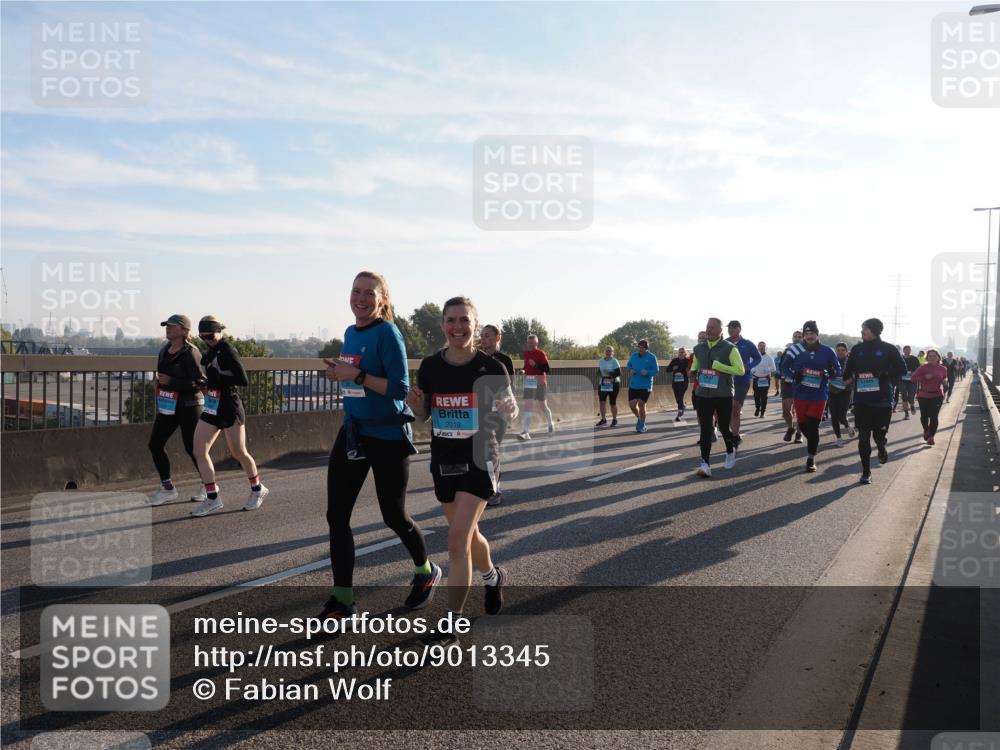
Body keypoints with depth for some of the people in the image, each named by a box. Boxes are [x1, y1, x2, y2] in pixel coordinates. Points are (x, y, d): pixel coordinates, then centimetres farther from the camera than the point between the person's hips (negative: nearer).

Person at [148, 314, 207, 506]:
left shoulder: (191, 352, -16)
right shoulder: (164, 350, 8)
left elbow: (200, 382, -21)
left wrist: (170, 381, -23)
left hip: (189, 406, -8)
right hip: (168, 405, 8)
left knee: (191, 448, 2)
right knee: (155, 444, 1)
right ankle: (168, 488, 13)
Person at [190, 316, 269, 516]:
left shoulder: (228, 351, -14)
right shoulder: (211, 351, 10)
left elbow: (244, 381, -19)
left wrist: (217, 378, -16)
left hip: (229, 407, -8)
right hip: (211, 407, 8)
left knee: (239, 453, 6)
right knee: (199, 451, -1)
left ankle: (257, 489, 28)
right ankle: (212, 499, 6)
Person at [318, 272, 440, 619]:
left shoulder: (387, 333, -14)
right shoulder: (350, 333, 9)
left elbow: (400, 388, -20)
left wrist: (357, 375, -23)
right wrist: (340, 374, 4)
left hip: (388, 435, -7)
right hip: (352, 431, 7)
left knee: (394, 515, 7)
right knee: (336, 515, 1)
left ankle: (426, 572, 35)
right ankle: (342, 598, 11)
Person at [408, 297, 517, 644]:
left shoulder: (491, 368, -11)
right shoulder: (430, 365, -3)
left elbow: (510, 410, 0)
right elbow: (423, 412, 9)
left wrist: (509, 410, -23)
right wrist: (415, 402, -14)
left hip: (479, 459, -4)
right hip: (443, 461, 4)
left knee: (458, 538, -13)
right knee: (468, 534, 19)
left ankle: (451, 620, 0)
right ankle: (493, 576, 50)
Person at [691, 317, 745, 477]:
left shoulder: (729, 348, -7)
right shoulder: (699, 349, 9)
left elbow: (740, 370, -14)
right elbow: (694, 366, 26)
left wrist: (717, 365, -19)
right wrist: (693, 372, 1)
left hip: (723, 395, -3)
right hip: (703, 395, 3)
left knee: (724, 427, 10)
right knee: (705, 430, -5)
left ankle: (730, 452, 40)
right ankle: (705, 464, -7)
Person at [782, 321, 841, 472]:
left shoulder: (827, 351, -2)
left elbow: (838, 369, 5)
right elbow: (785, 365, 9)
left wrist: (831, 373, -18)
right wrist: (794, 375, -10)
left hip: (819, 394, -2)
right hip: (800, 393, 2)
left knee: (813, 426, -7)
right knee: (803, 424, 8)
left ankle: (811, 458, 3)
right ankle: (813, 445, 39)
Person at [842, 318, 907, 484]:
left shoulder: (888, 349, -1)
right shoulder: (857, 349, 8)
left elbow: (902, 369, -2)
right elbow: (849, 369, 20)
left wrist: (883, 374, -13)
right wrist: (848, 378, 5)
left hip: (882, 400, -2)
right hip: (861, 400, 2)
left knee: (880, 435, 1)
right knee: (863, 438, 1)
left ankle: (882, 448, 38)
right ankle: (866, 472, 12)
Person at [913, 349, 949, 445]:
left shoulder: (943, 369, 3)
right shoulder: (922, 367, -4)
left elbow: (945, 378, 19)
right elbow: (914, 378, -8)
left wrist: (945, 381, -5)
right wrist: (925, 377, -21)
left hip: (937, 396, 0)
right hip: (923, 395, 0)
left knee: (933, 416, -9)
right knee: (924, 416, 11)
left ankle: (931, 436, 0)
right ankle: (926, 430, 40)